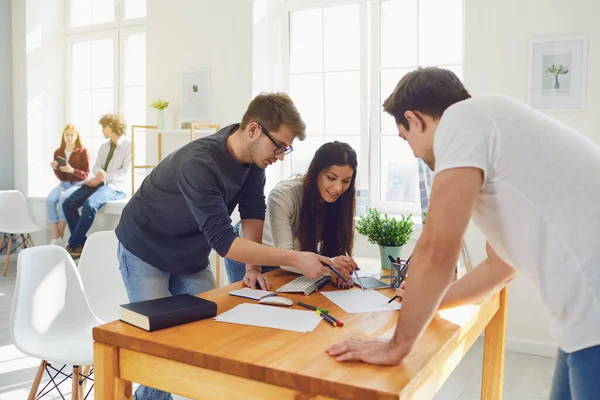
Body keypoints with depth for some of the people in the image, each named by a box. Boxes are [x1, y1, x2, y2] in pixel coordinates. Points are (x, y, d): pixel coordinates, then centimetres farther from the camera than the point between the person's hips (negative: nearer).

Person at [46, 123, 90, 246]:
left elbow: (85, 174, -7)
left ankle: (60, 237, -24)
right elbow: (60, 177, 9)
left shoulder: (83, 151, -3)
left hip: (78, 184, -4)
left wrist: (72, 170, -24)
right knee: (50, 199, -28)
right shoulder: (58, 152, 9)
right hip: (64, 184, 4)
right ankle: (55, 239, -28)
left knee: (63, 198, -35)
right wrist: (55, 169, -12)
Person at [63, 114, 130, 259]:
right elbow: (96, 167, 12)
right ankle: (81, 243, -6)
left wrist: (103, 178, -18)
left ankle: (73, 245, -18)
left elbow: (125, 171, -12)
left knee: (89, 205, -33)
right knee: (68, 204, -13)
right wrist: (99, 173, -13)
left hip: (115, 187, -8)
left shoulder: (128, 145, -4)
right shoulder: (104, 146, 21)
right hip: (98, 183, 8)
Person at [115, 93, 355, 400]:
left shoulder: (253, 154, -13)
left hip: (191, 256, 6)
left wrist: (253, 266, -14)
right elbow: (223, 241, -39)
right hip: (145, 253, -6)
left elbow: (253, 211, -4)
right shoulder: (199, 164, -36)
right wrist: (295, 258, -41)